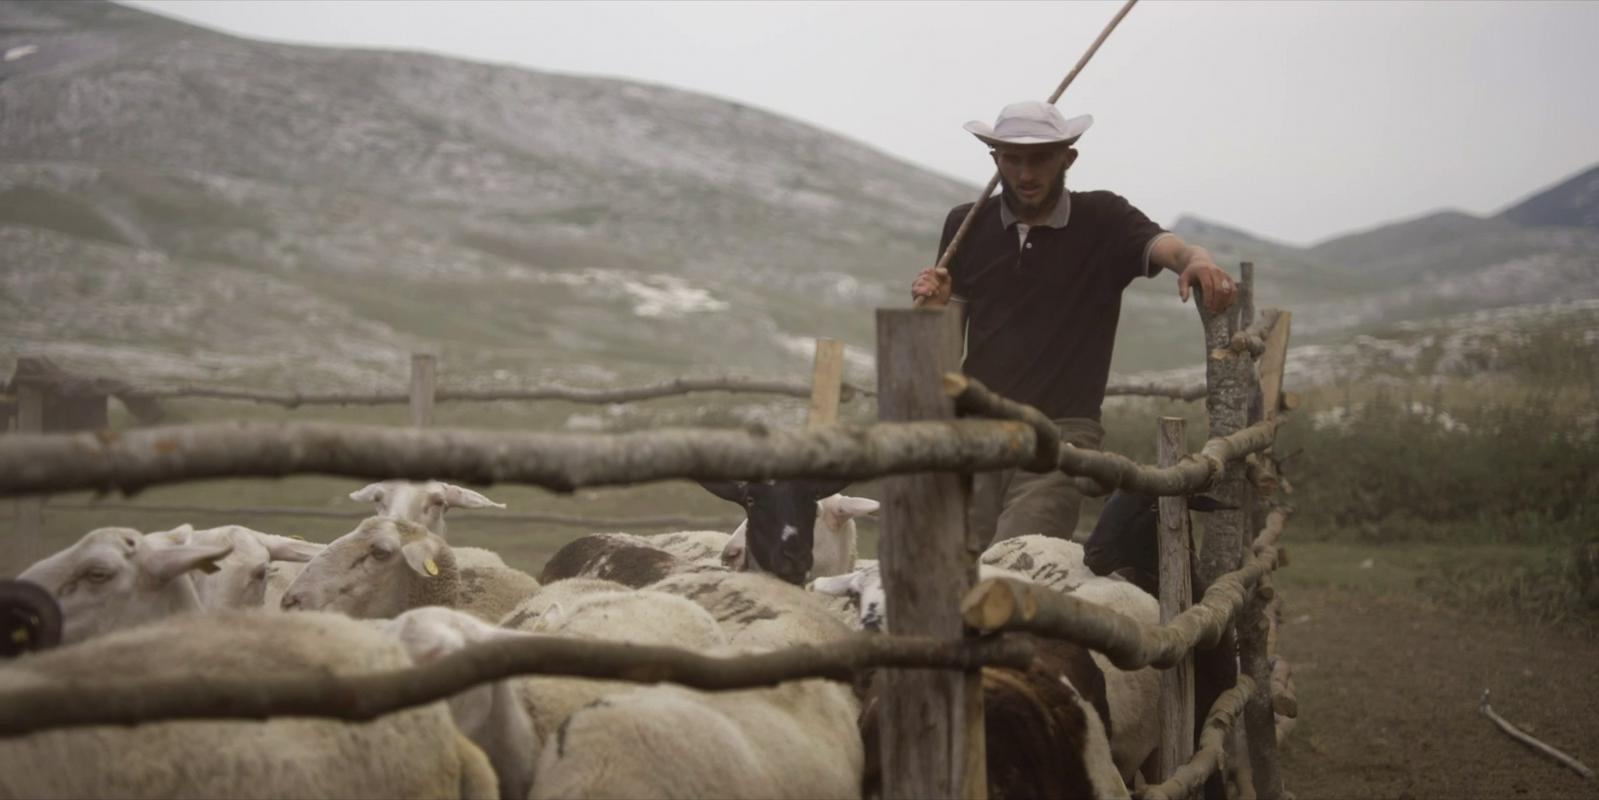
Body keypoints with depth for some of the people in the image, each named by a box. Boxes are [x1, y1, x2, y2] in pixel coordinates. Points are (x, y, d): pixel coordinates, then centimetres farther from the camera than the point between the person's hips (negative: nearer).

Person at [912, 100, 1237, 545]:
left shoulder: (1102, 221, 0)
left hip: (1060, 435, -4)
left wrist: (1196, 259, -43)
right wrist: (933, 308, -8)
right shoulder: (967, 226, 9)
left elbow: (1164, 246, -20)